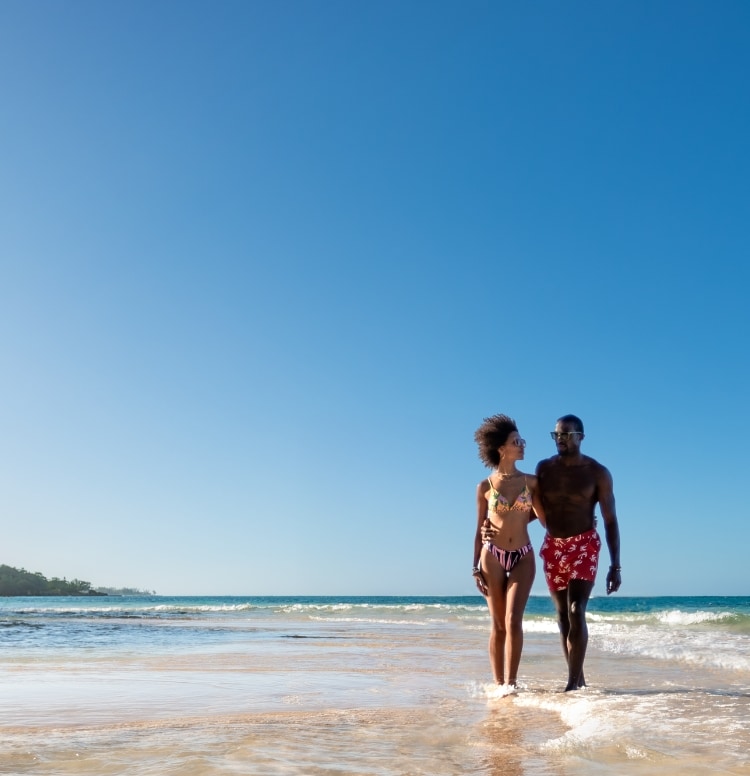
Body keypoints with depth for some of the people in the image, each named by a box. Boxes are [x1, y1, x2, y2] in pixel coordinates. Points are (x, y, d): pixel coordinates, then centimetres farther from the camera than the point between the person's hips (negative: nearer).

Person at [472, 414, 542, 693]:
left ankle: (510, 683, -7)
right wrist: (476, 569, 2)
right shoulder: (485, 487, 2)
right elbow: (479, 530, 5)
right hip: (492, 557, 0)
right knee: (498, 625, 4)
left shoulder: (531, 482, 5)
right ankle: (499, 684, 11)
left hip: (523, 558, 0)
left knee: (513, 621, -11)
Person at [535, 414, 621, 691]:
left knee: (576, 612, -15)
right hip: (552, 546, 4)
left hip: (584, 545, -4)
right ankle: (578, 678, 18)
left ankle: (573, 682, -11)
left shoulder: (597, 473, -5)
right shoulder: (544, 468, 3)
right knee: (563, 615, 8)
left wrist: (615, 566, -8)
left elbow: (610, 520, -4)